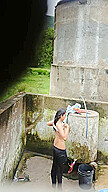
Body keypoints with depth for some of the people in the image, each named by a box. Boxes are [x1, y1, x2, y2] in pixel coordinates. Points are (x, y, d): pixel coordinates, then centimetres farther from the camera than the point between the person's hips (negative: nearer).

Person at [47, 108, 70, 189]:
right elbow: (65, 138, -33)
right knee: (60, 169, 4)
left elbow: (48, 123, 22)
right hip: (60, 150, -10)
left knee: (54, 167, 21)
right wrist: (67, 127, -23)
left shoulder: (55, 122, -1)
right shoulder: (59, 125, -26)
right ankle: (59, 188, 18)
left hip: (55, 148, 10)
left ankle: (53, 185, 36)